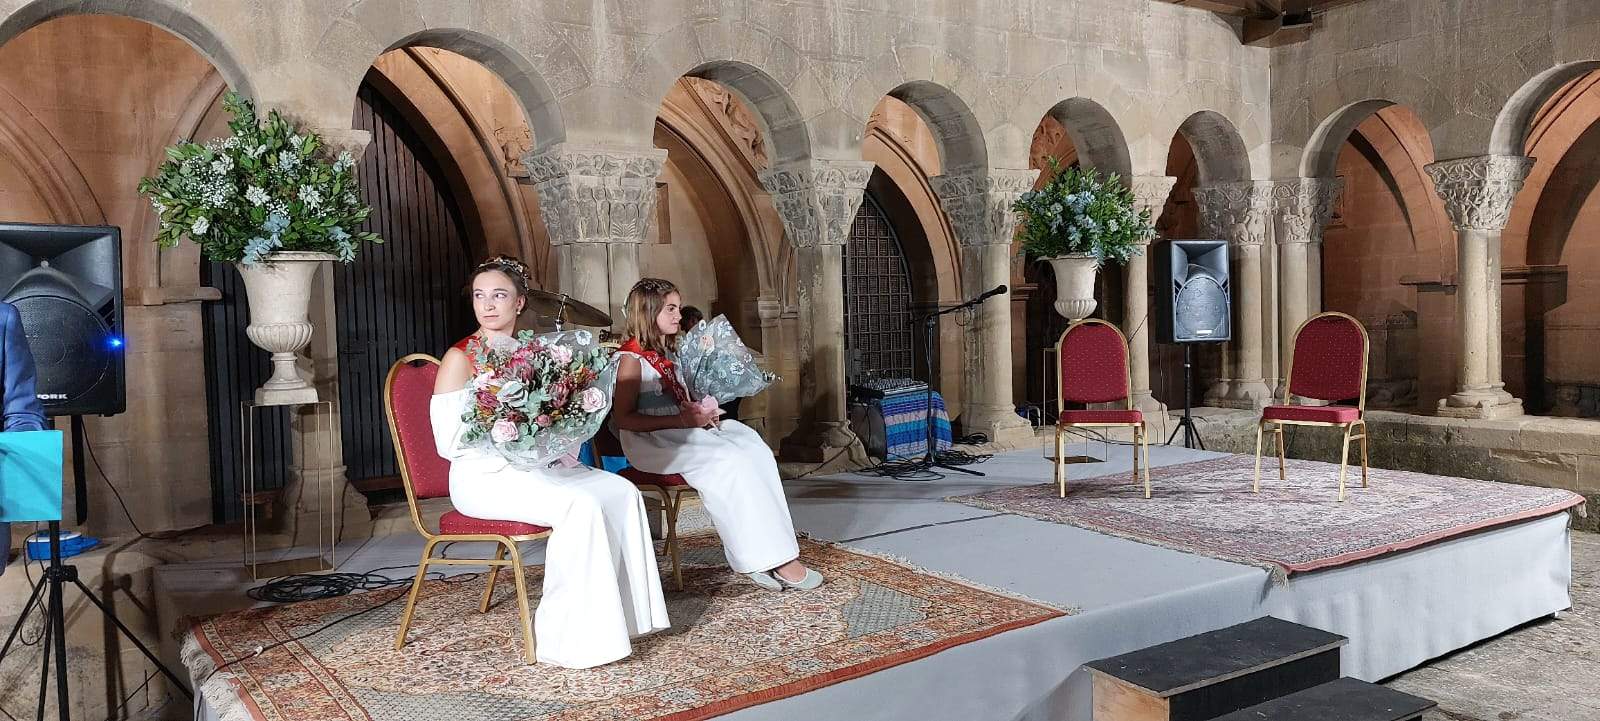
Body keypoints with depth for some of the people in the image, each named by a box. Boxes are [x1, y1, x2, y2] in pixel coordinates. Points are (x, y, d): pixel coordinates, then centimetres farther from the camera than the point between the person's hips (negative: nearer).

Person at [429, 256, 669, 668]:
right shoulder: (460, 358, -7)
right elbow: (449, 440, -12)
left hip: (537, 465, 7)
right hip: (485, 476, -7)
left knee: (621, 492, -13)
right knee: (580, 505, -29)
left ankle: (620, 614, -8)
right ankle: (567, 637, -22)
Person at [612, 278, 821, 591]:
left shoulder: (666, 353, 20)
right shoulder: (631, 359, -6)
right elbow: (624, 418, -14)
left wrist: (701, 412, 6)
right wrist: (681, 420, -19)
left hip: (684, 433, 8)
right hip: (652, 442, -8)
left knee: (757, 451, -17)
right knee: (732, 461, -28)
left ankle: (765, 559, -25)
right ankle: (776, 561, -23)